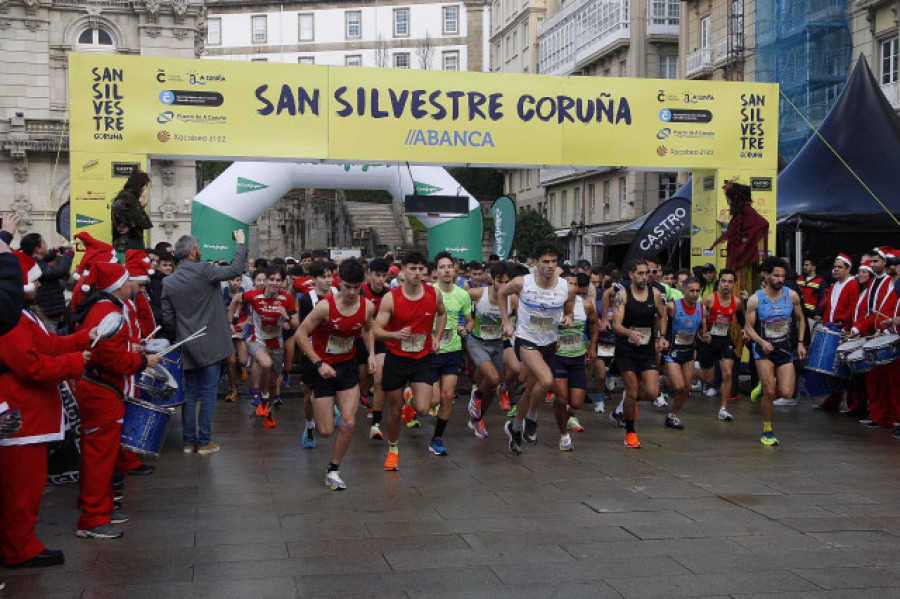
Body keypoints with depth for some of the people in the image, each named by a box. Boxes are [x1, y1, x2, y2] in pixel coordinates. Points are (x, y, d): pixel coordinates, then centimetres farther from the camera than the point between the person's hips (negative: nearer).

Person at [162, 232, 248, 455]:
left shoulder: (168, 282, 2)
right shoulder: (204, 271, -13)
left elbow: (168, 317, 3)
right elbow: (235, 270, -9)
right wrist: (241, 243, 5)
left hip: (187, 347, 5)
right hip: (209, 345, -5)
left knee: (190, 394, 12)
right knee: (208, 393, 3)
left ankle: (189, 441, 16)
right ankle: (204, 441, 5)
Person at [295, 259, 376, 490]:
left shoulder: (367, 307, -8)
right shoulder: (326, 306, -22)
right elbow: (300, 334, -15)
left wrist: (371, 354, 1)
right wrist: (319, 363, -20)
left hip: (348, 367, 3)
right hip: (324, 368, -3)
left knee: (348, 422, -10)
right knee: (325, 431, -2)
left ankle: (333, 470, 10)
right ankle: (314, 418, 38)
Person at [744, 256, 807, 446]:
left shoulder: (792, 295, -1)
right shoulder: (755, 299, -9)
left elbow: (800, 320, 13)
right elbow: (748, 327, -5)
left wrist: (800, 343, 3)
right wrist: (762, 342, -22)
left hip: (785, 348, 3)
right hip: (764, 349, -3)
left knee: (786, 393, -8)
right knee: (769, 392, -13)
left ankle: (765, 389, 28)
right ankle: (767, 431, 6)